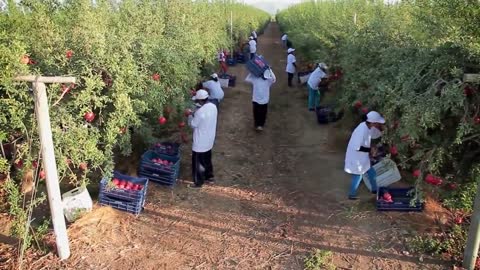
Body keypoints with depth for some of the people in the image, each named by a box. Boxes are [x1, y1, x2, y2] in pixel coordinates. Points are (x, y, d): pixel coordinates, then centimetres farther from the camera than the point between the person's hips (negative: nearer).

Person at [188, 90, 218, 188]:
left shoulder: (200, 112, -29)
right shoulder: (213, 106, -3)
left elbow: (192, 124, -15)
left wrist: (190, 116, 2)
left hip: (200, 142, -8)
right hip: (209, 140, 8)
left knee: (198, 162, 8)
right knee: (207, 160, 25)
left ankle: (198, 182, 21)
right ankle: (209, 177, 39)